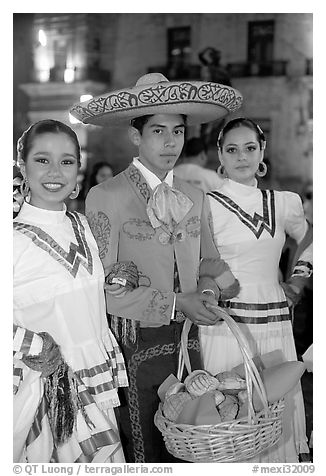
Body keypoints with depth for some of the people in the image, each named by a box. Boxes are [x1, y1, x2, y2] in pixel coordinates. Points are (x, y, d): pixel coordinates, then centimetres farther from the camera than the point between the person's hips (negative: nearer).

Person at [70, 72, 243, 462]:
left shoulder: (194, 197, 8)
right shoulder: (105, 197, -11)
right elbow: (102, 287, -14)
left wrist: (224, 278, -3)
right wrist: (175, 303, -17)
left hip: (186, 341, 5)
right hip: (134, 345, -5)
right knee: (142, 450, 5)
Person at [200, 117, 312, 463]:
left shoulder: (284, 203, 8)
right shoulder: (207, 205, -5)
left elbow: (311, 241, 26)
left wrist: (299, 277, 14)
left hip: (274, 322, 4)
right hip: (224, 322, -4)